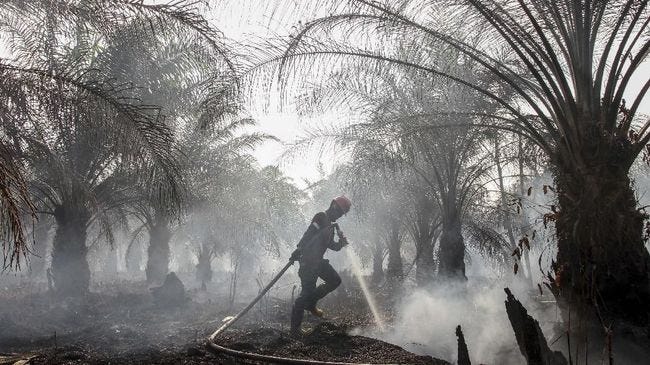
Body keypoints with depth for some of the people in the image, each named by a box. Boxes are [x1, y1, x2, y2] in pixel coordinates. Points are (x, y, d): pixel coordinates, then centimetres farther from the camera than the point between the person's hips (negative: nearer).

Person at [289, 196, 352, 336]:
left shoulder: (330, 224, 20)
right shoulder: (321, 217, -9)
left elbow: (330, 244, 24)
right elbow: (309, 234, -22)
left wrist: (341, 243, 5)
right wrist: (299, 250, -30)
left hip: (317, 261, 9)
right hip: (308, 260, -9)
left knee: (335, 280, 9)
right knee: (307, 291, -10)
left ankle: (310, 304, 18)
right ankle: (295, 327, -2)